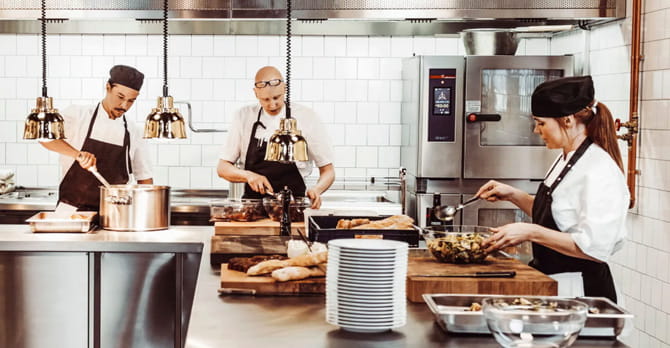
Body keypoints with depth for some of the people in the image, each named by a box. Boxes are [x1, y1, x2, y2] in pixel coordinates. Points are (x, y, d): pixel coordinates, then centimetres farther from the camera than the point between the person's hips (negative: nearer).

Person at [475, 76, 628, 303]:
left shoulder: (599, 171, -21)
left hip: (580, 291, -9)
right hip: (553, 284, 9)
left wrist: (530, 232, -27)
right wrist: (512, 195, 9)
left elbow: (595, 247, -27)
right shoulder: (566, 160, 10)